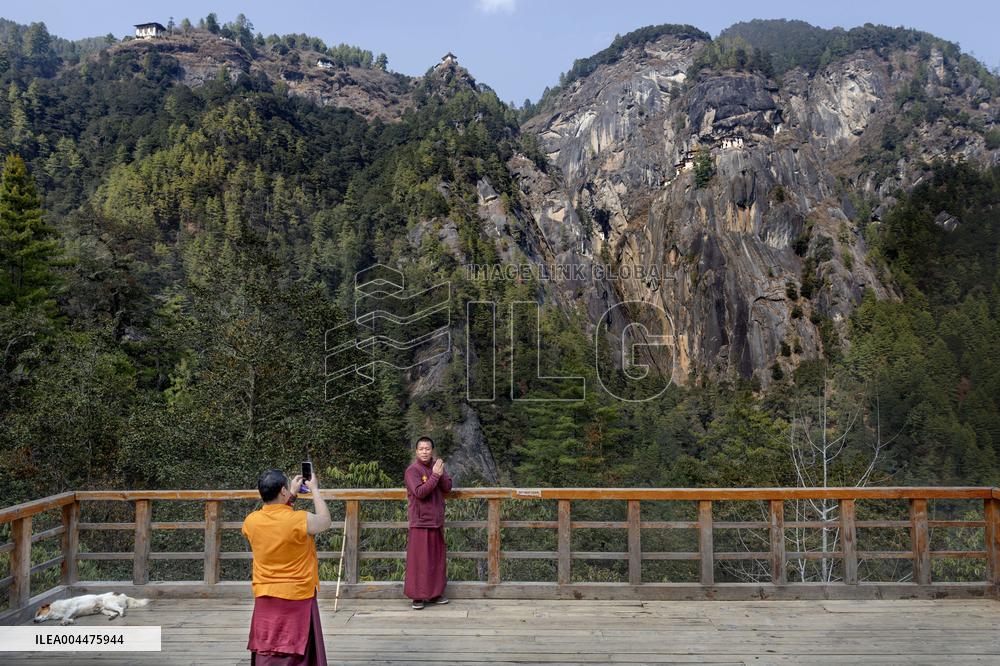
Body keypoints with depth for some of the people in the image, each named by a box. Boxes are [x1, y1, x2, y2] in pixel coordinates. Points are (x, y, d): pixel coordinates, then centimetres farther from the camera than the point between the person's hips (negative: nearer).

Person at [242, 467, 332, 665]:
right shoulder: (301, 520, -19)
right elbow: (325, 521, 3)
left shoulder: (251, 521, -5)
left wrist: (291, 495, 20)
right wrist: (314, 490, 10)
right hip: (297, 599, -4)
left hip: (265, 600, 4)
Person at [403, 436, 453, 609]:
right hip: (420, 522, -6)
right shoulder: (412, 470, -11)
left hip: (437, 521, 6)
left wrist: (440, 474, -16)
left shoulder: (437, 466, 8)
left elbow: (447, 487, 0)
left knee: (437, 559, 12)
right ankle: (417, 596, 9)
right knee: (419, 560, -1)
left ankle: (434, 593, 23)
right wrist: (435, 476, -21)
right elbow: (419, 492, -22)